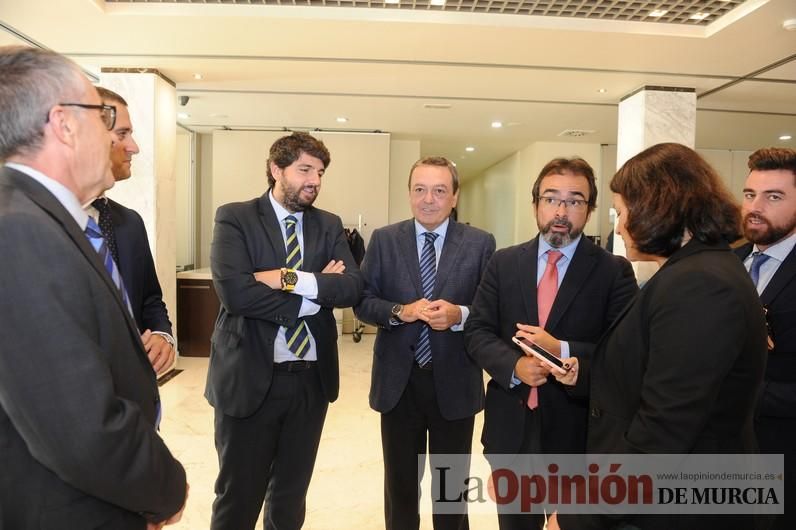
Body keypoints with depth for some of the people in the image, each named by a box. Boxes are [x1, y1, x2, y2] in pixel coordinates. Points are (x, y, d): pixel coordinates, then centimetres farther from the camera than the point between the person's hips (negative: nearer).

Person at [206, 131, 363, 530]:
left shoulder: (329, 226, 6)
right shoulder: (235, 218, -6)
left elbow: (352, 287, -7)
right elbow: (233, 291, -21)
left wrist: (291, 279, -19)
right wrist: (316, 292, -15)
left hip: (312, 377, 4)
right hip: (250, 377, -4)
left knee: (292, 493, 21)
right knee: (238, 496, 13)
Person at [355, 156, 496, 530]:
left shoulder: (480, 243, -3)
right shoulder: (383, 240, 0)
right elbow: (363, 302, -2)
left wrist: (459, 314, -23)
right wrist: (400, 311, -20)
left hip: (454, 381, 0)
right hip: (398, 380, 1)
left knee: (452, 483, 19)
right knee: (399, 481, 20)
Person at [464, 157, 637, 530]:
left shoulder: (615, 271, -6)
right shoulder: (504, 263, 2)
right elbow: (477, 331, -1)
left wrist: (563, 350, -24)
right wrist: (514, 365, -18)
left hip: (579, 429, -2)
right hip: (511, 425, 3)